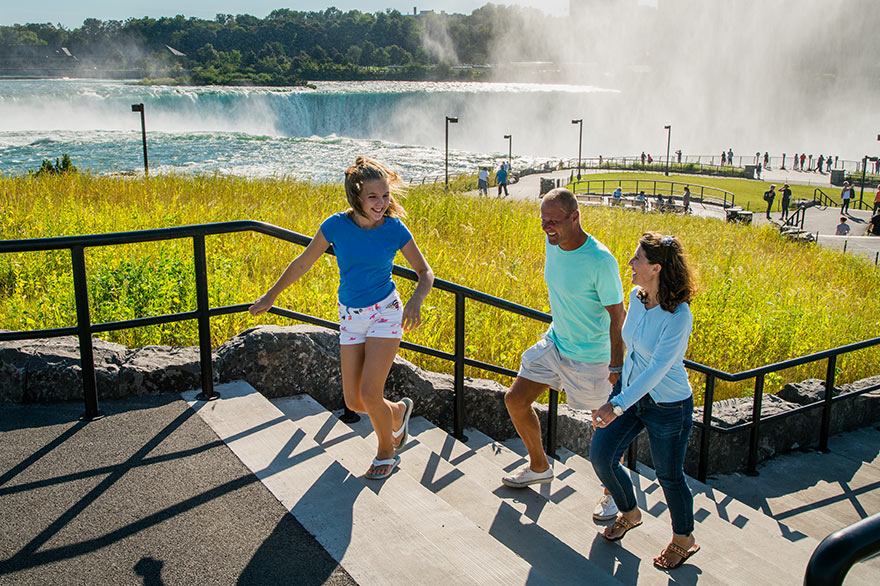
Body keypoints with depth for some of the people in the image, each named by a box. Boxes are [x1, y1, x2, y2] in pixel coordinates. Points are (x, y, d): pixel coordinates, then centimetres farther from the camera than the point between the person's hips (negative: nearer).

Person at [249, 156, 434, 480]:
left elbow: (425, 273, -4)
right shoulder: (337, 225, -10)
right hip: (351, 318, 3)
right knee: (353, 402, 3)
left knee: (370, 394, -13)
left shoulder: (395, 229, -12)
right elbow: (303, 263, 2)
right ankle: (398, 411, 36)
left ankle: (386, 451, 17)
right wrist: (271, 296, 10)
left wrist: (416, 301, -26)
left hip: (385, 312, -3)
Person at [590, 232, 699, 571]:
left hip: (668, 407, -7)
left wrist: (618, 406, -37)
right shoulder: (637, 296, -5)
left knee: (669, 476, 10)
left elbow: (657, 369, -31)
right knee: (601, 456, 6)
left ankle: (684, 538, 37)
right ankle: (629, 513, 34)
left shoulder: (678, 316, -28)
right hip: (631, 391, 7)